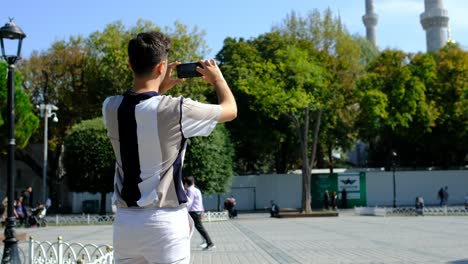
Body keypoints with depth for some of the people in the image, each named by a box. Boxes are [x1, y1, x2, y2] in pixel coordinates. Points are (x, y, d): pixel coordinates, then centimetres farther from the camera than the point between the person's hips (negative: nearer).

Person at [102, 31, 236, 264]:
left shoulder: (111, 108, 0)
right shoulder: (175, 109, -14)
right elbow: (230, 109, 2)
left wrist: (162, 88, 23)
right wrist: (217, 78, 18)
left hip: (125, 221, 5)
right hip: (165, 222, -5)